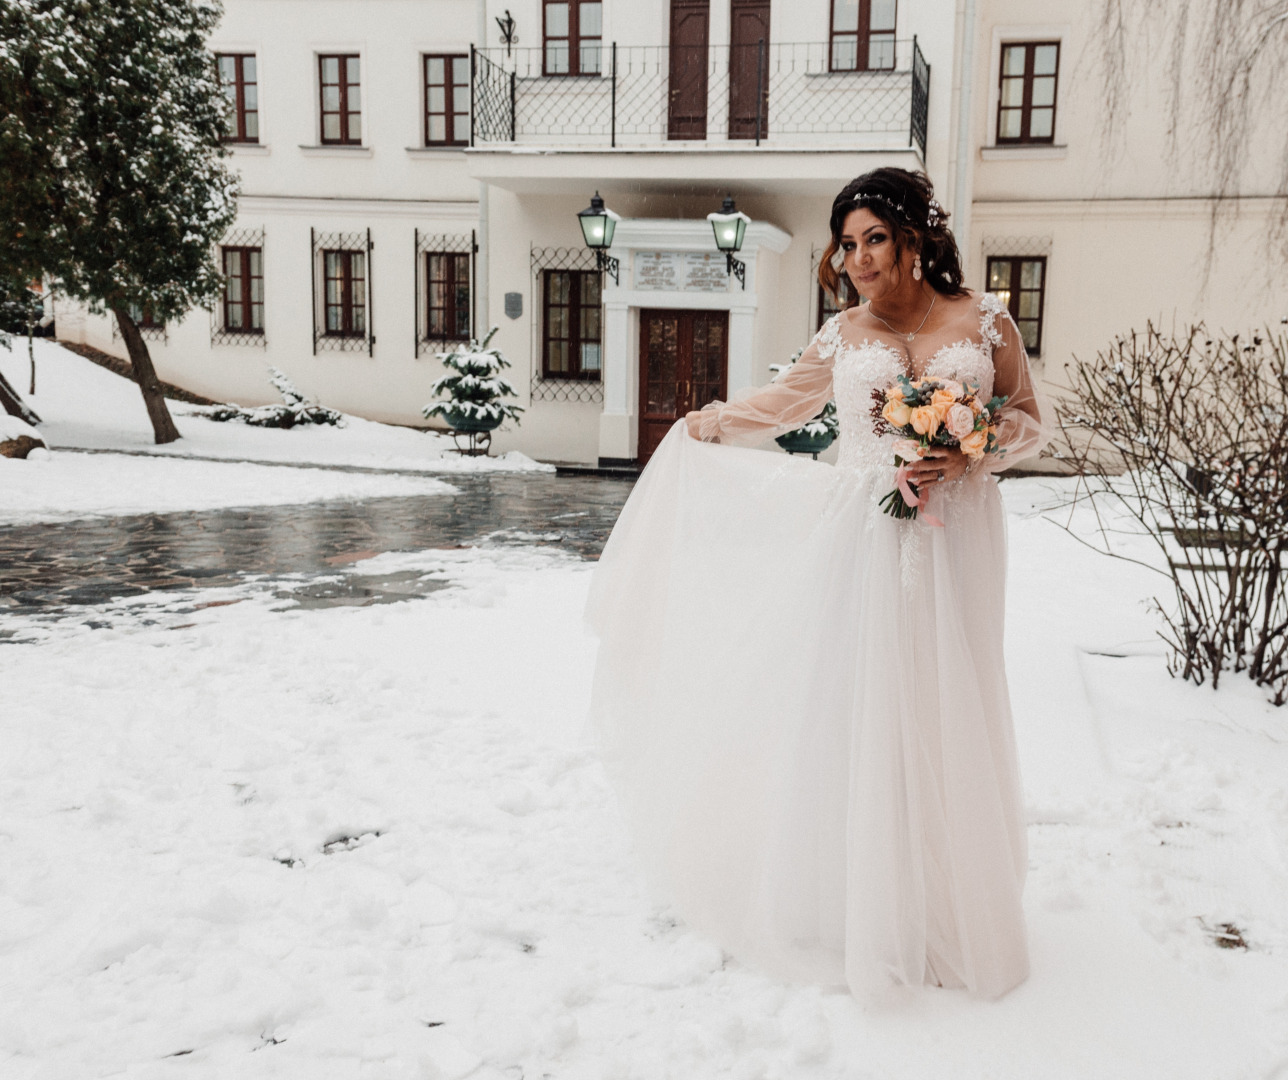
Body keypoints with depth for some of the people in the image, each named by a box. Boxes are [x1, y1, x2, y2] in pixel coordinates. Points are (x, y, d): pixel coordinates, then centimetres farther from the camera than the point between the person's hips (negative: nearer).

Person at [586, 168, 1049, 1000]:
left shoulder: (983, 319, 3)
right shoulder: (844, 334, 9)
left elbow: (1029, 418, 7)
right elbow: (783, 403, 25)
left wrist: (967, 458, -10)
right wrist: (702, 427, 30)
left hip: (953, 540, -1)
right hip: (861, 543, 1)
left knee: (944, 713, 3)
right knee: (853, 709, 2)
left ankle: (947, 910, 21)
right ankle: (858, 906, 17)